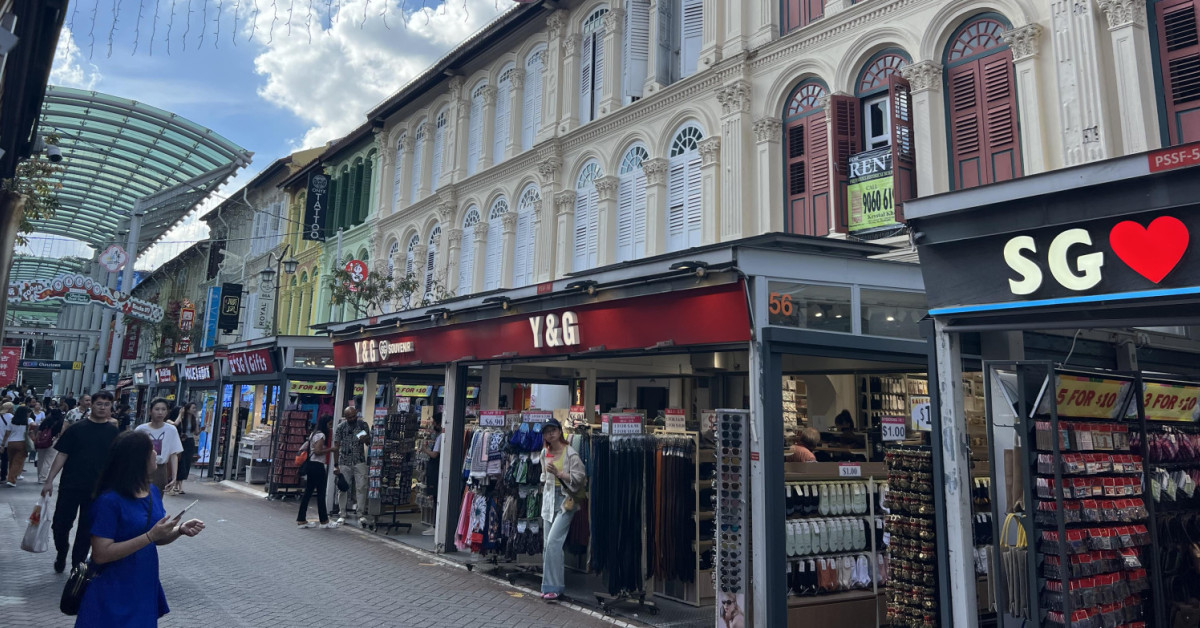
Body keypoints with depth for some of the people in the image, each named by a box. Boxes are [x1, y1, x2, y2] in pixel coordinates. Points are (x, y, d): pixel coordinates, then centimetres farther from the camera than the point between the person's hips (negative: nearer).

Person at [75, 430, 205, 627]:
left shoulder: (153, 491, 1)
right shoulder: (109, 500, -21)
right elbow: (101, 554, -24)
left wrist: (180, 530, -8)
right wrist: (150, 536, -28)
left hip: (145, 586, 7)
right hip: (113, 594, -7)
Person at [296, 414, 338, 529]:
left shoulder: (313, 434, 17)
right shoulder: (321, 435, -13)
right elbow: (317, 451, -21)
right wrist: (331, 449, -13)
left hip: (311, 465, 10)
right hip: (317, 466, -10)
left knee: (308, 492, 11)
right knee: (321, 493, -3)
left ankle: (301, 520, 13)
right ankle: (324, 521, 3)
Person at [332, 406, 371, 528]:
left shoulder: (363, 424, 3)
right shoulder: (341, 427, 2)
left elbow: (369, 442, 10)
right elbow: (336, 447, 3)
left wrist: (366, 439, -15)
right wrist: (336, 465, -2)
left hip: (359, 462, -1)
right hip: (344, 463, 1)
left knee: (361, 487, -9)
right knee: (343, 488, 3)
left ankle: (362, 515, -8)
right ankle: (343, 515, 13)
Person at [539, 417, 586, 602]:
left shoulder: (570, 453, -10)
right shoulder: (545, 453, 11)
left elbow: (579, 478, -14)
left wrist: (558, 472, -21)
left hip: (565, 500, -7)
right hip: (549, 499, 7)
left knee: (553, 540, -16)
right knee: (548, 543, 7)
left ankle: (554, 587, -8)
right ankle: (550, 585, 16)